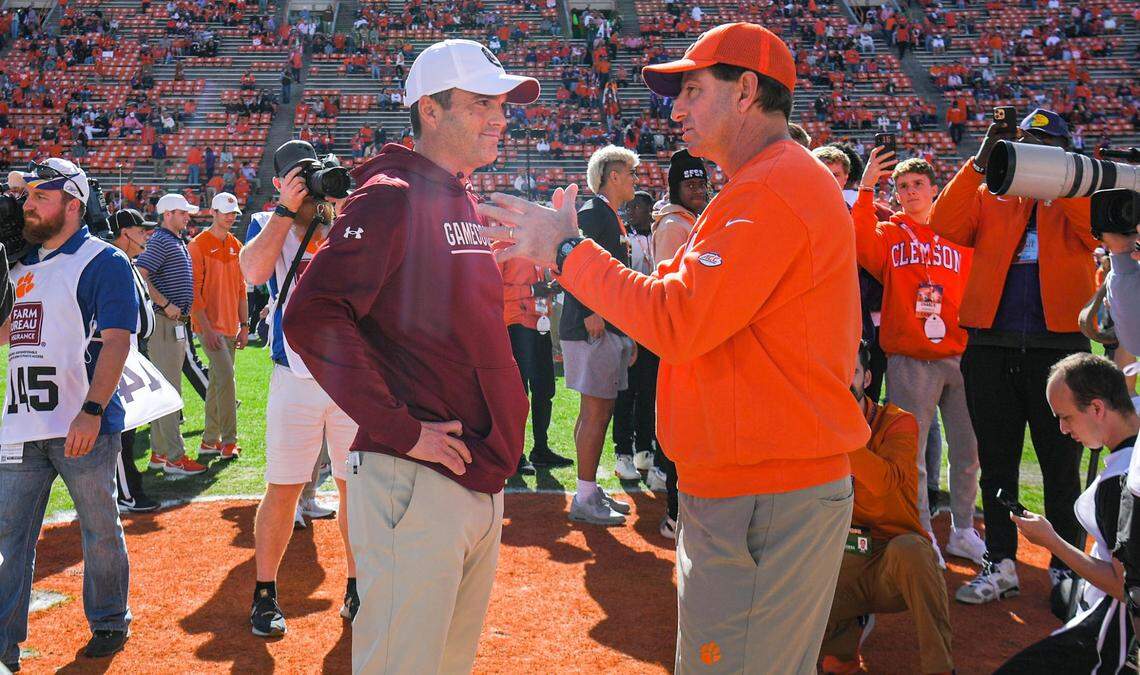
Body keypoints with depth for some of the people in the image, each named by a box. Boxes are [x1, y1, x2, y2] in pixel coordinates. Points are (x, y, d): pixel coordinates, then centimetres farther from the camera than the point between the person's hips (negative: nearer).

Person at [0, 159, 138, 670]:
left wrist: (91, 410, -27)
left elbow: (116, 340, -15)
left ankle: (109, 624, 24)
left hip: (84, 426, -7)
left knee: (100, 531, 6)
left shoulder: (103, 261, -6)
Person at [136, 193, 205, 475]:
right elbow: (139, 276, -22)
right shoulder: (160, 241, -11)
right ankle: (174, 457, -7)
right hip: (164, 324, -10)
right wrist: (165, 305, -20)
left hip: (177, 323, 10)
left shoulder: (178, 242, 19)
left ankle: (159, 452, 21)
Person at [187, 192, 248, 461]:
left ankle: (209, 441, 17)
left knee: (217, 381, 11)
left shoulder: (236, 246, 14)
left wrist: (244, 324, 12)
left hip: (231, 326, 7)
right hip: (210, 325, -7)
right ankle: (228, 441, -9)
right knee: (226, 378, -14)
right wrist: (207, 327, -16)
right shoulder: (199, 245, -6)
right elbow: (194, 290, -11)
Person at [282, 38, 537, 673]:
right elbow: (311, 317, -23)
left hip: (483, 479, 9)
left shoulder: (469, 207, 15)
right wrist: (402, 431, -21)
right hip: (417, 482, -9)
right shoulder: (392, 198, -12)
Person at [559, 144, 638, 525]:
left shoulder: (611, 218, 23)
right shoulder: (593, 212, -8)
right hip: (593, 327, -10)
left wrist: (626, 335, 24)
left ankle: (590, 492, 20)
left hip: (608, 327, 10)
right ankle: (585, 500, -3)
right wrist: (590, 313, -25)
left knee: (599, 411, 13)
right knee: (596, 411, -8)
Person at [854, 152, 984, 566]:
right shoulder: (888, 233, 6)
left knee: (968, 449, 9)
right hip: (909, 360, -2)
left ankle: (963, 533, 25)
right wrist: (866, 188, -22)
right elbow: (862, 246, -16)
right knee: (910, 452, 2)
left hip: (960, 356, 2)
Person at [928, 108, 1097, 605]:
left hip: (1059, 344, -1)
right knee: (996, 464, 8)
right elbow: (944, 227, -6)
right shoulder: (989, 198, 12)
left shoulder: (1078, 196, 10)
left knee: (1061, 466, 6)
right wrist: (980, 163, -11)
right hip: (990, 346, 2)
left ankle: (1066, 567, 19)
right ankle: (1001, 565, 19)